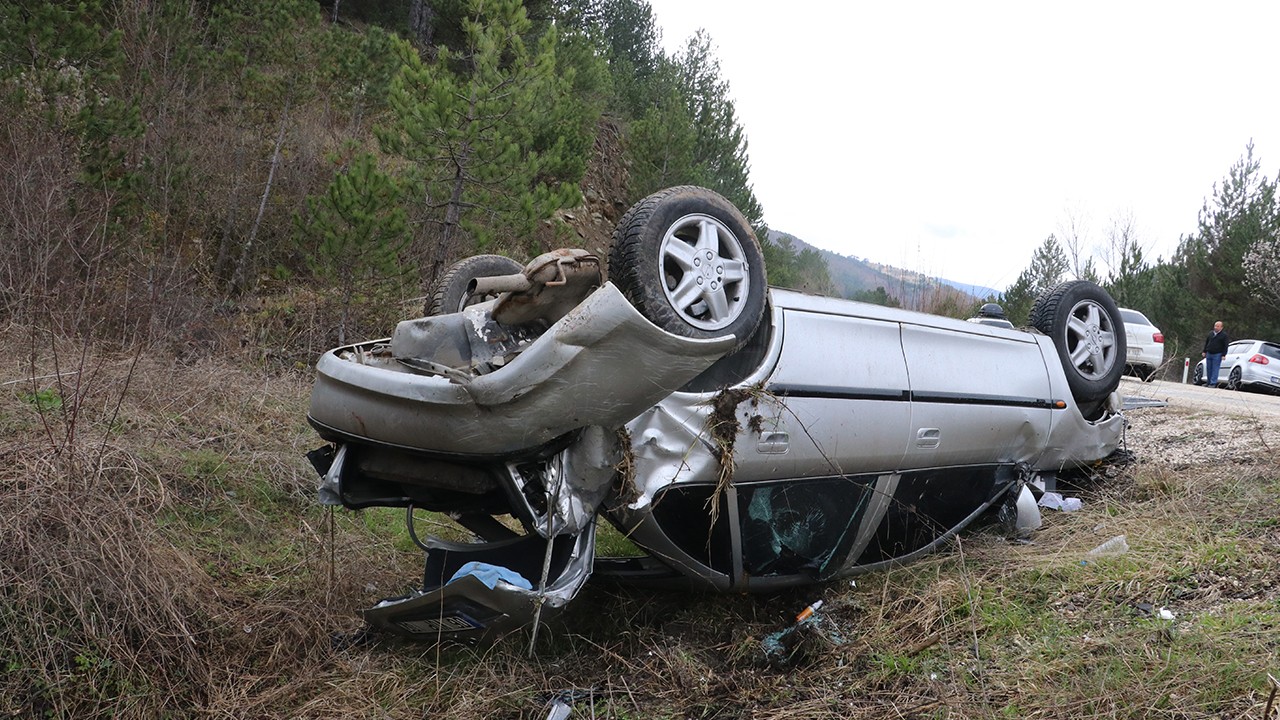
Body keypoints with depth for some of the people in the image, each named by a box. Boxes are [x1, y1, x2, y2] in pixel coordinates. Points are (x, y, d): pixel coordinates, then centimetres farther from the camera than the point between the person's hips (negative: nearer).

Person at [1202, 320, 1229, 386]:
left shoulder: (1224, 335, -2)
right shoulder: (1211, 334, 13)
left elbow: (1225, 346, -5)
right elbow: (1206, 343, 21)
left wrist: (1223, 355, -11)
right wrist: (1204, 352, 14)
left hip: (1217, 355, -5)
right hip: (1209, 354, 6)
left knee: (1215, 369, -6)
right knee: (1208, 369, 9)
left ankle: (1213, 383, -4)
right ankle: (1208, 382, 17)